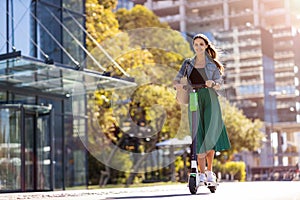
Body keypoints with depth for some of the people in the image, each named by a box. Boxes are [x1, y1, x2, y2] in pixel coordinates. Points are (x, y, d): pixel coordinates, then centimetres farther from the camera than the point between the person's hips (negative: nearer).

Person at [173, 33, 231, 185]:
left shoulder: (213, 64, 8)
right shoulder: (188, 63, 13)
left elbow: (219, 84, 1)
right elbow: (176, 79, 6)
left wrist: (212, 84, -22)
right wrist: (177, 84, -18)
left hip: (210, 100, -1)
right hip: (194, 101, 1)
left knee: (210, 136, -8)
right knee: (199, 137, -3)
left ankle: (209, 171, 9)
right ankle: (202, 174, 3)